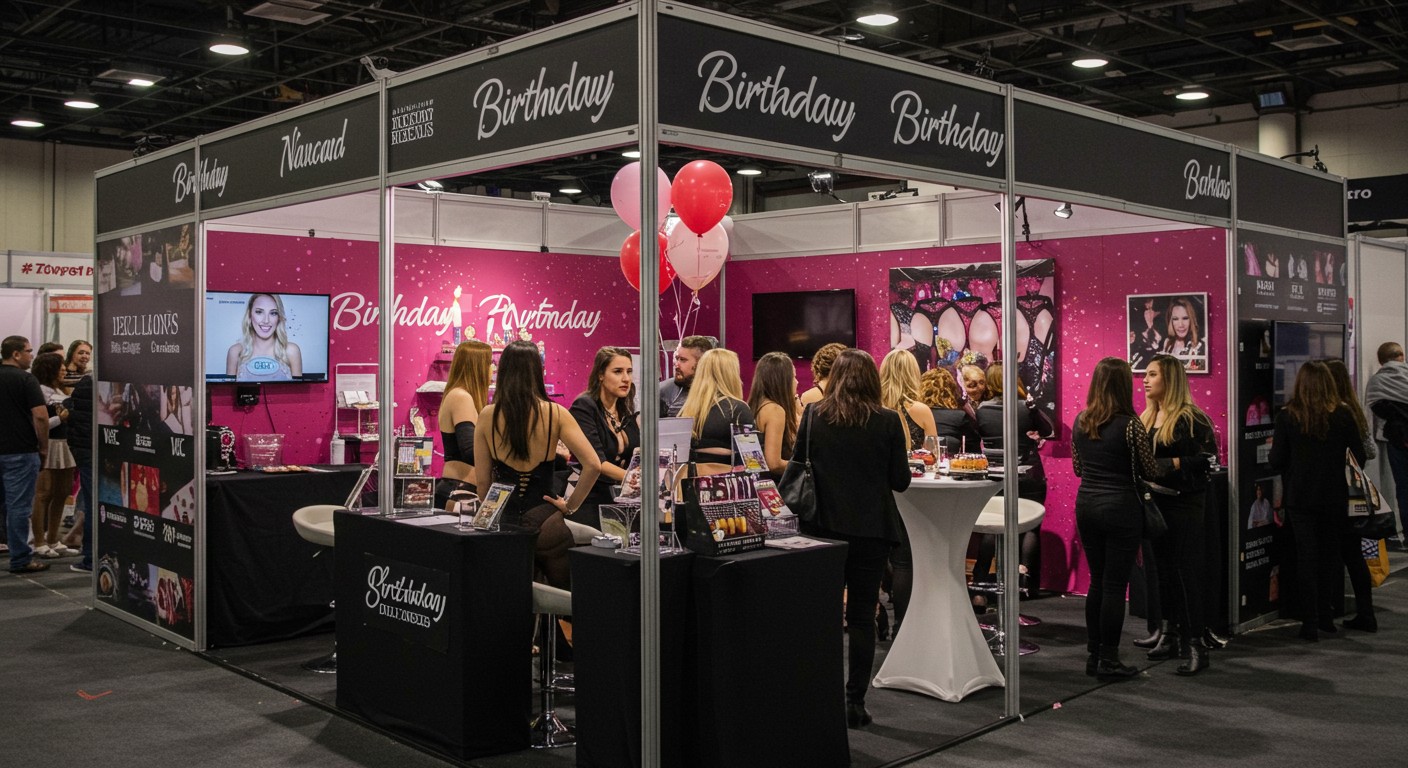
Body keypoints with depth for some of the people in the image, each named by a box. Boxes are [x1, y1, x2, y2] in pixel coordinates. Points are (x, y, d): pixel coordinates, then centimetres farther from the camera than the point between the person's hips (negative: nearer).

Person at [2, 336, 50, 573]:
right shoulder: (26, 379, -10)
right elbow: (40, 416, -17)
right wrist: (44, 447, -5)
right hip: (21, 451, -7)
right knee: (19, 505, -3)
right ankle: (21, 559, 0)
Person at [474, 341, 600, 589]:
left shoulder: (487, 416, -2)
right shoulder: (555, 413, -7)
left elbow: (482, 480, 2)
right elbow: (593, 465, -14)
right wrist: (571, 505, -2)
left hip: (504, 523, 2)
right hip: (544, 521, -2)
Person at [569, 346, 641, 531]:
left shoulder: (627, 414, 12)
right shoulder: (584, 407, -10)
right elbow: (595, 461, -21)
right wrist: (628, 477, -33)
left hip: (620, 501, 6)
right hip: (590, 502, -6)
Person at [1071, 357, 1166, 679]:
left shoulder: (1080, 421, 3)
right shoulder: (1130, 424, -13)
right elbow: (1150, 470, -5)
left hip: (1086, 505, 6)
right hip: (1120, 508, -5)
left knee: (1097, 582, 15)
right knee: (1115, 585, 1)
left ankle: (1093, 655, 20)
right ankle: (1109, 661, 6)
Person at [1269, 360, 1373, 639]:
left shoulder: (1287, 416, -9)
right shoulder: (1343, 414, -5)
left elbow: (1277, 461, -7)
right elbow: (1359, 456, 0)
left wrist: (1273, 446, 13)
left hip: (1301, 498, -1)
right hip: (1335, 497, 1)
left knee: (1306, 557, 3)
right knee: (1329, 556, 15)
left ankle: (1310, 623, 3)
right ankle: (1325, 616, 21)